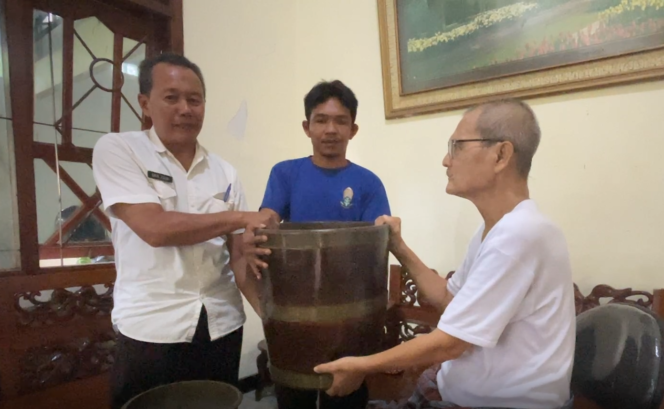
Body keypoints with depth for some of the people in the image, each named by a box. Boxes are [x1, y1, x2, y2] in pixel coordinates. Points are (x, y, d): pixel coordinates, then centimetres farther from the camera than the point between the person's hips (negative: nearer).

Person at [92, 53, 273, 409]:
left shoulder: (224, 173, 5)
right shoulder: (116, 150, -4)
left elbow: (238, 254, 3)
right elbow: (155, 229, -17)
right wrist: (241, 217, -13)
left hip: (222, 327, 4)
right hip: (151, 330, -3)